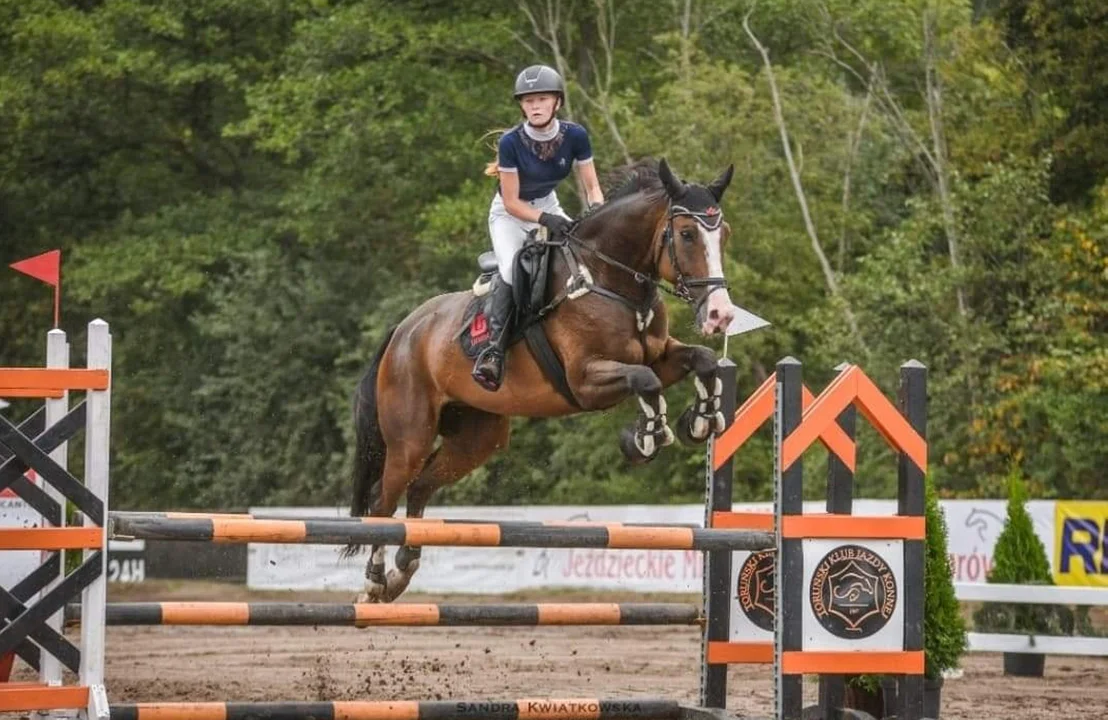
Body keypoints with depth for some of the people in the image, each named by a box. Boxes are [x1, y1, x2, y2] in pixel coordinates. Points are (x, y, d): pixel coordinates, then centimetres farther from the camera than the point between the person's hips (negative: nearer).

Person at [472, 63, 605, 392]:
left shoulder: (575, 136, -17)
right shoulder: (511, 142, -25)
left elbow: (592, 187, -9)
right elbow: (512, 202, -20)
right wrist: (545, 219, -36)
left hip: (548, 207, 4)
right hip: (510, 214, -4)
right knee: (512, 272, -28)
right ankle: (494, 349, -31)